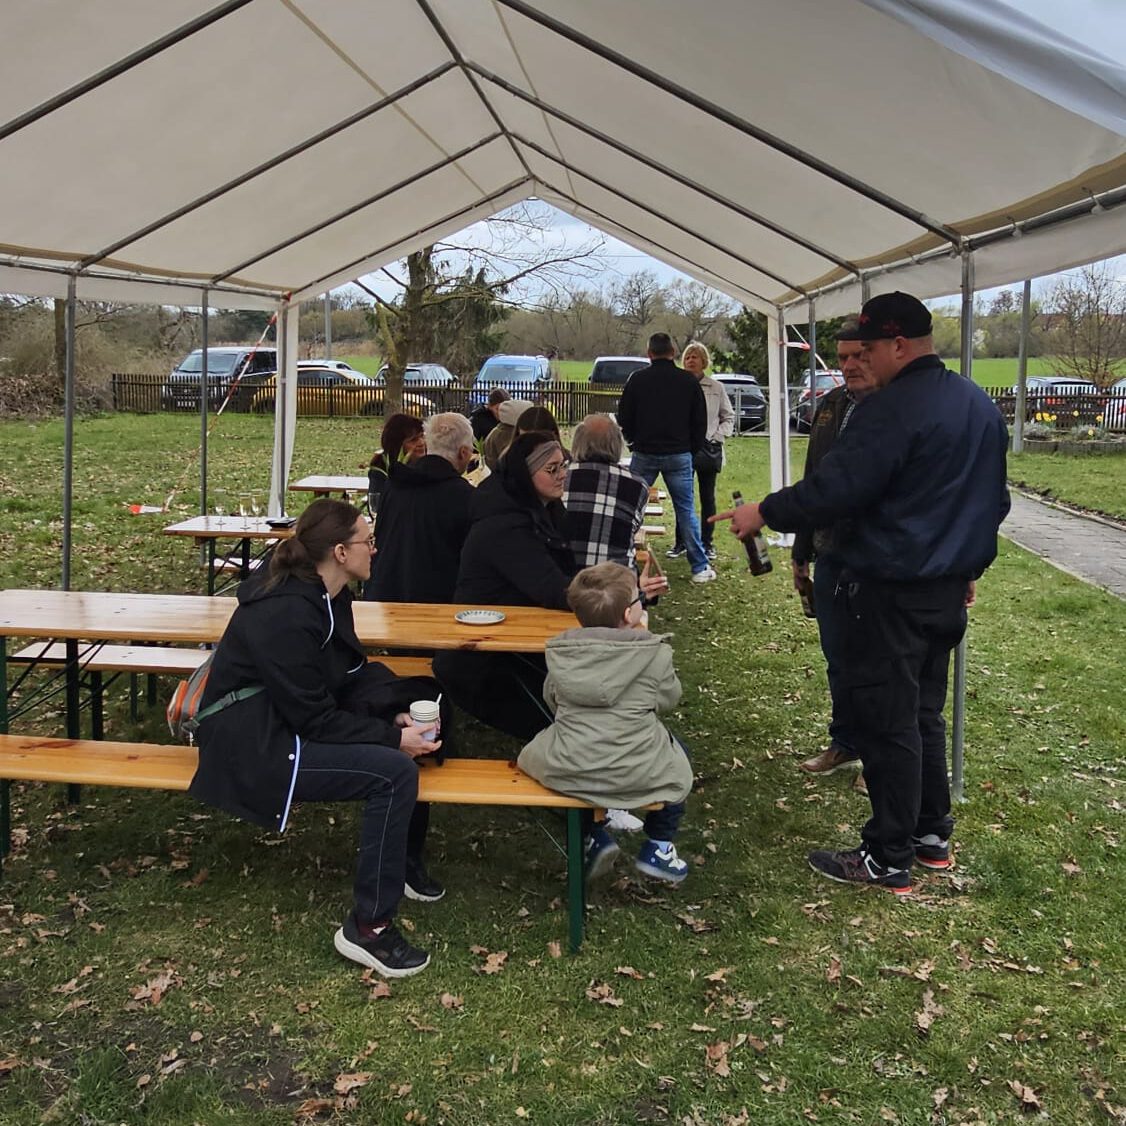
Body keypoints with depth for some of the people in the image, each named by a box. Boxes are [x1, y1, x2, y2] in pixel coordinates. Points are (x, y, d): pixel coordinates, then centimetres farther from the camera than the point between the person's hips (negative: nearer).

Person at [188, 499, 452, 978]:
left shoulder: (327, 596, 4)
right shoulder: (285, 615, -25)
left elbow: (353, 673, 9)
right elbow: (315, 719, -23)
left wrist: (400, 715, -7)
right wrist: (392, 736, -20)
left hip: (288, 724, 10)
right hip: (255, 749, -10)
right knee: (394, 772, -25)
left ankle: (402, 856, 17)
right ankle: (368, 928, -14)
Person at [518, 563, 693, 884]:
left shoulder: (559, 651, 0)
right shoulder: (655, 652, -6)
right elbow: (668, 698, 9)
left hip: (566, 773, 1)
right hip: (637, 773, -1)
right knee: (676, 755, 30)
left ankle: (593, 837, 24)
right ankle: (658, 847, 29)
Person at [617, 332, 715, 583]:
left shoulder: (638, 379, -3)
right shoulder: (688, 381, 1)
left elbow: (624, 419, 2)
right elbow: (700, 421, 5)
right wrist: (691, 449, 17)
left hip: (644, 454, -1)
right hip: (679, 455, 1)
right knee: (686, 511, 6)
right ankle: (700, 568, 7)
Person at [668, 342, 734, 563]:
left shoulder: (716, 388, 4)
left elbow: (728, 417, 11)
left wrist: (717, 436, -2)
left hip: (708, 447, 1)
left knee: (708, 497, 8)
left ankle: (706, 542, 16)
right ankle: (680, 541, 13)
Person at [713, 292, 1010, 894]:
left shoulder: (891, 410, -20)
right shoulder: (979, 405, 11)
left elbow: (833, 488, -24)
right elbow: (991, 500, 19)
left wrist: (764, 513, -12)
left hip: (890, 593, -9)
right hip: (948, 589, 9)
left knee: (886, 721, 0)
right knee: (925, 712, 19)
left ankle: (888, 859, 8)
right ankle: (932, 834, 28)